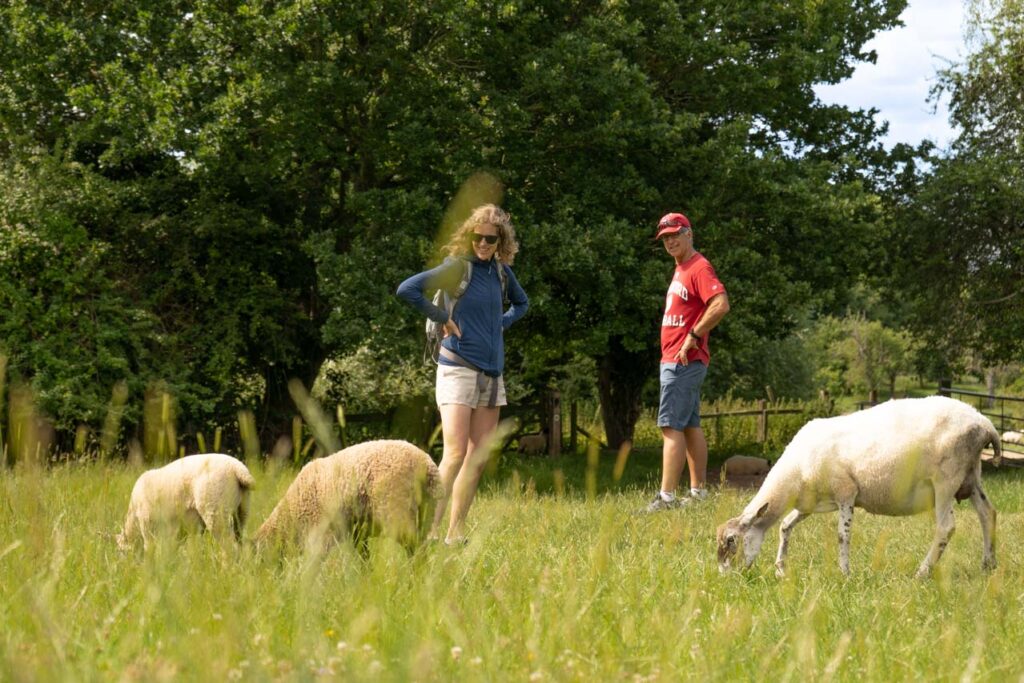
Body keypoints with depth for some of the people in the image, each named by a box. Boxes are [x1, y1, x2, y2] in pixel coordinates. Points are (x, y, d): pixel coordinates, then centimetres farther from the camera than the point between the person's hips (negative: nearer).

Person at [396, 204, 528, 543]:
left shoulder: (502, 271, 9)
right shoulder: (458, 267, -9)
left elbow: (521, 303, 30)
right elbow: (407, 289, -20)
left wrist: (502, 323, 12)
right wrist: (442, 319, -13)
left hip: (492, 372, 7)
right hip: (458, 369, -7)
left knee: (479, 457, 5)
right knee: (455, 454, -15)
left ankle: (456, 533, 9)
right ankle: (430, 530, -15)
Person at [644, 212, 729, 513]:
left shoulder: (699, 268, -13)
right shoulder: (681, 270, 17)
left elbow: (721, 305, -27)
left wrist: (693, 337, -22)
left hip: (685, 361, -11)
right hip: (673, 360, 11)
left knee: (671, 426, -14)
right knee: (690, 426, 13)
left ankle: (666, 497, -17)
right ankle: (698, 493, 18)